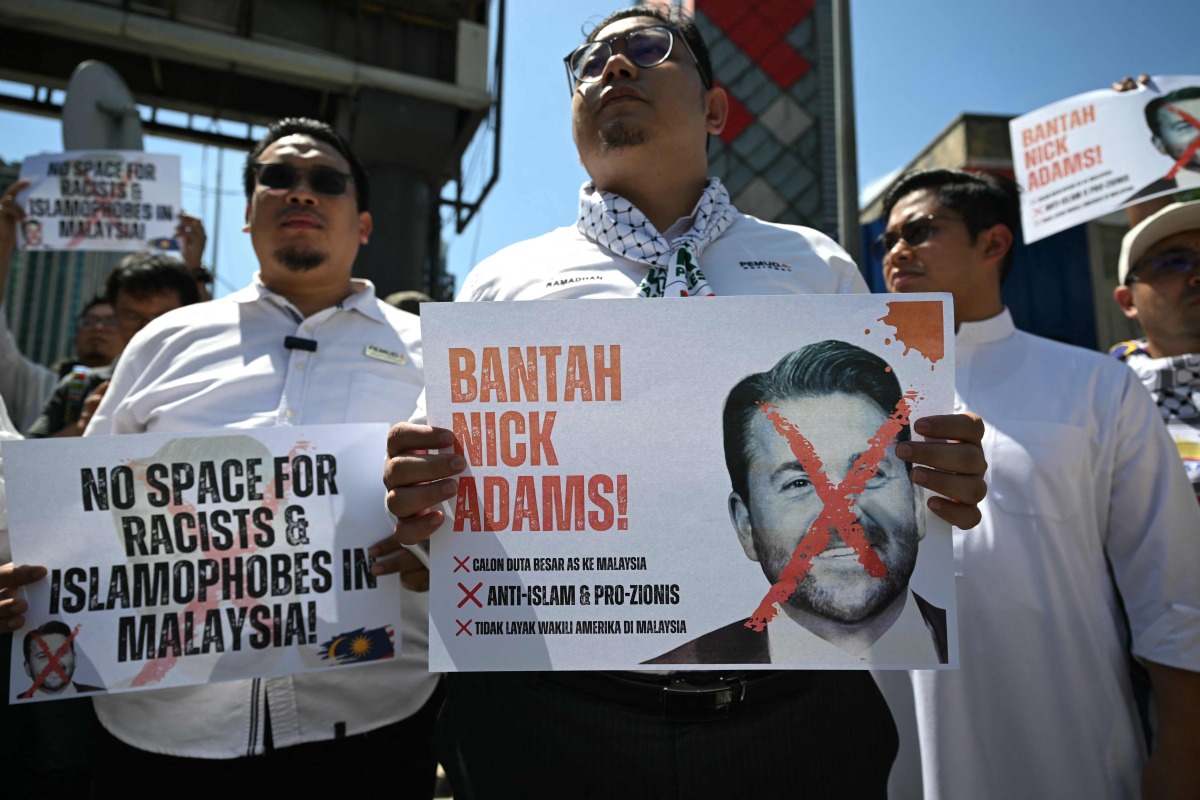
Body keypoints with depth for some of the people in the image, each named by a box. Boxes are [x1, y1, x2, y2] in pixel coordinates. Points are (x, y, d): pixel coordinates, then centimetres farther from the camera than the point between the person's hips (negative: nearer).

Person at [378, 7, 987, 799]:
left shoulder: (819, 267, 8)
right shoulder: (500, 283, 6)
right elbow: (451, 511, 8)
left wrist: (947, 487, -10)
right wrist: (420, 513, -14)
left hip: (798, 710, 2)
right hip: (550, 712, 0)